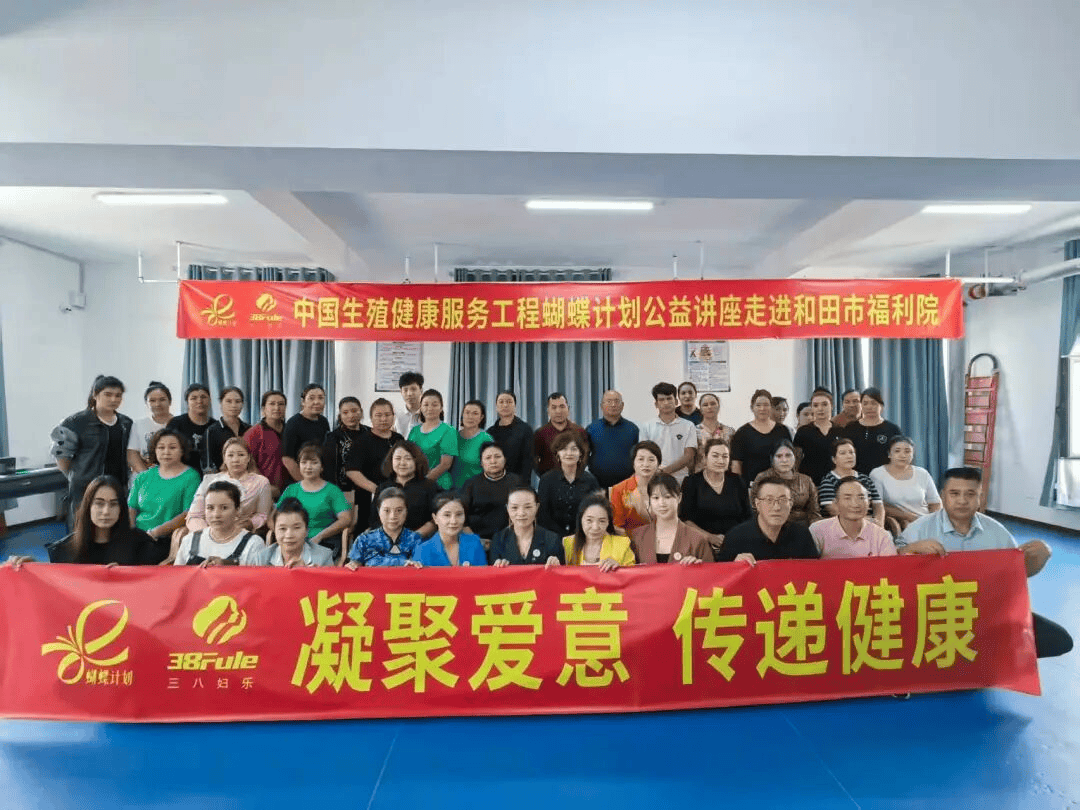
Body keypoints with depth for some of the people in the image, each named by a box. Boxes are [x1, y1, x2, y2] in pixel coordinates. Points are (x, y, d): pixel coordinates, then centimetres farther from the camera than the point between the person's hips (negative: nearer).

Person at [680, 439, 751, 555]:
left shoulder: (736, 481, 15)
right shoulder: (692, 482, 5)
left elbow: (748, 518, 16)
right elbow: (685, 519, -2)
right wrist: (710, 537, -14)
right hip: (703, 545, -2)